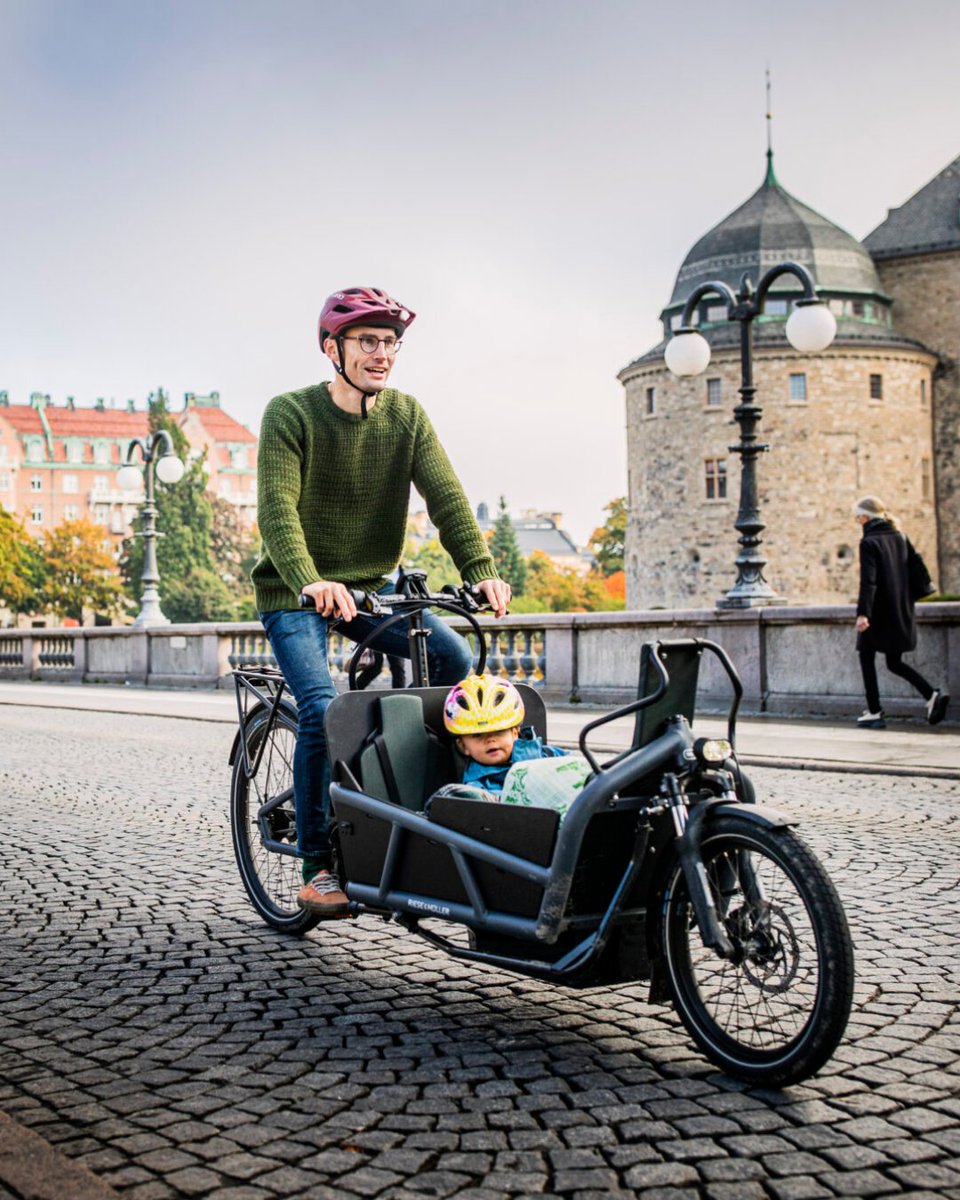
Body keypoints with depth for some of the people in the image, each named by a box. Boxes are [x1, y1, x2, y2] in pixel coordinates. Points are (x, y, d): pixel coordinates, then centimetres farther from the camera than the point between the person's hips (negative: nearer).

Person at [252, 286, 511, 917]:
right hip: (297, 591, -4)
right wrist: (312, 583, -45)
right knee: (324, 708, -23)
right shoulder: (290, 413, -13)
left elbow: (446, 495, -13)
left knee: (455, 656, -17)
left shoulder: (406, 414, -2)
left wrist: (482, 569, -31)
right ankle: (318, 866, -7)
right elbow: (278, 508, -26)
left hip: (372, 585, 4)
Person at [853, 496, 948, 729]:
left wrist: (863, 613, -24)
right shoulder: (900, 537, 10)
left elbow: (868, 581, -20)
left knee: (867, 659, 7)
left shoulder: (869, 542, -12)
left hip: (879, 613, -7)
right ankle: (933, 694, -3)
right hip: (902, 611, 7)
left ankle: (874, 713, 6)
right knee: (895, 662, 15)